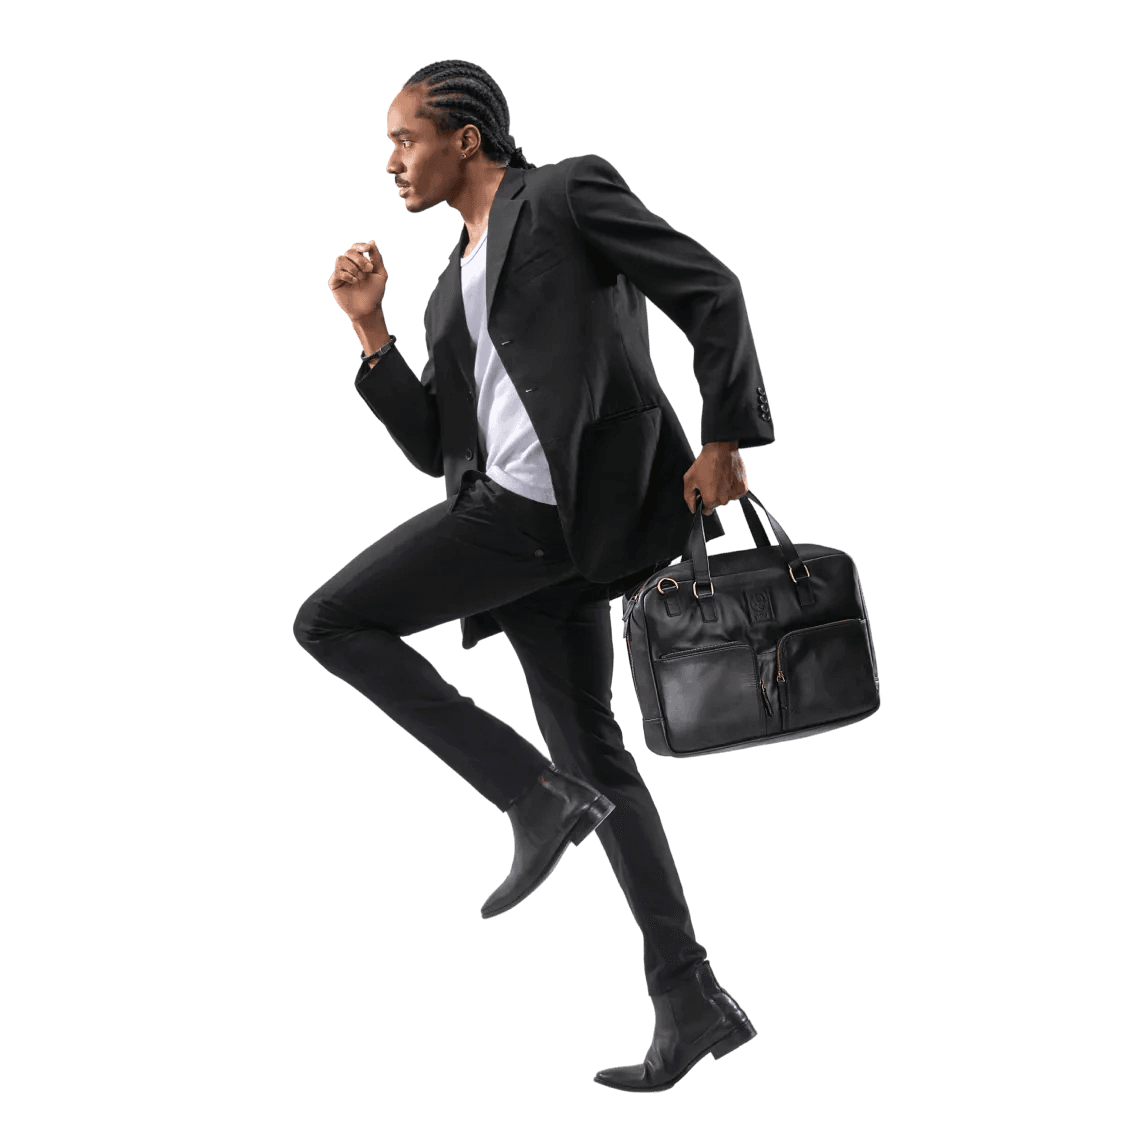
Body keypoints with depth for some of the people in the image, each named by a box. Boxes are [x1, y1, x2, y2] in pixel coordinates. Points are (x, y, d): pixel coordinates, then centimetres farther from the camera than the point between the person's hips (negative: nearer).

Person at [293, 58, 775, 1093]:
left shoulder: (566, 193, 4)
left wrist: (723, 438, -10)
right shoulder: (454, 286, 26)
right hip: (511, 510, 8)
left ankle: (539, 795, -8)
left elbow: (710, 290, -3)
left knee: (330, 622, -7)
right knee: (590, 747, 5)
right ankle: (693, 1001, 6)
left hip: (562, 503, -8)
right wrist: (371, 327, 14)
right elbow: (433, 447, 21)